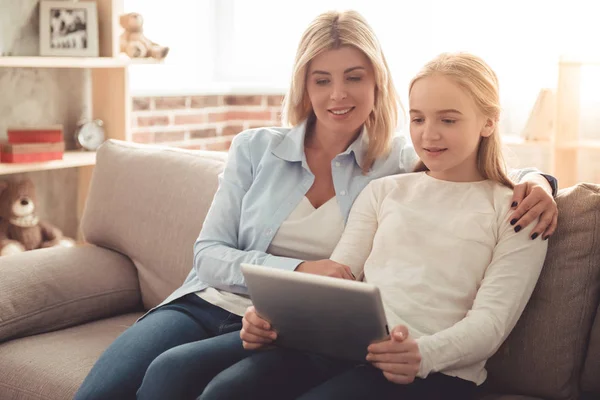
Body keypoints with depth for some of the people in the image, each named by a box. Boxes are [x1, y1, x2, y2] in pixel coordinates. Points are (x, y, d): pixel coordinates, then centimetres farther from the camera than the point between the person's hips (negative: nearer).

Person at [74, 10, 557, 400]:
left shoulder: (401, 164, 4)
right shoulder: (255, 148, 7)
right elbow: (210, 255, 2)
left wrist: (534, 179, -14)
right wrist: (297, 269, -14)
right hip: (207, 301, 2)